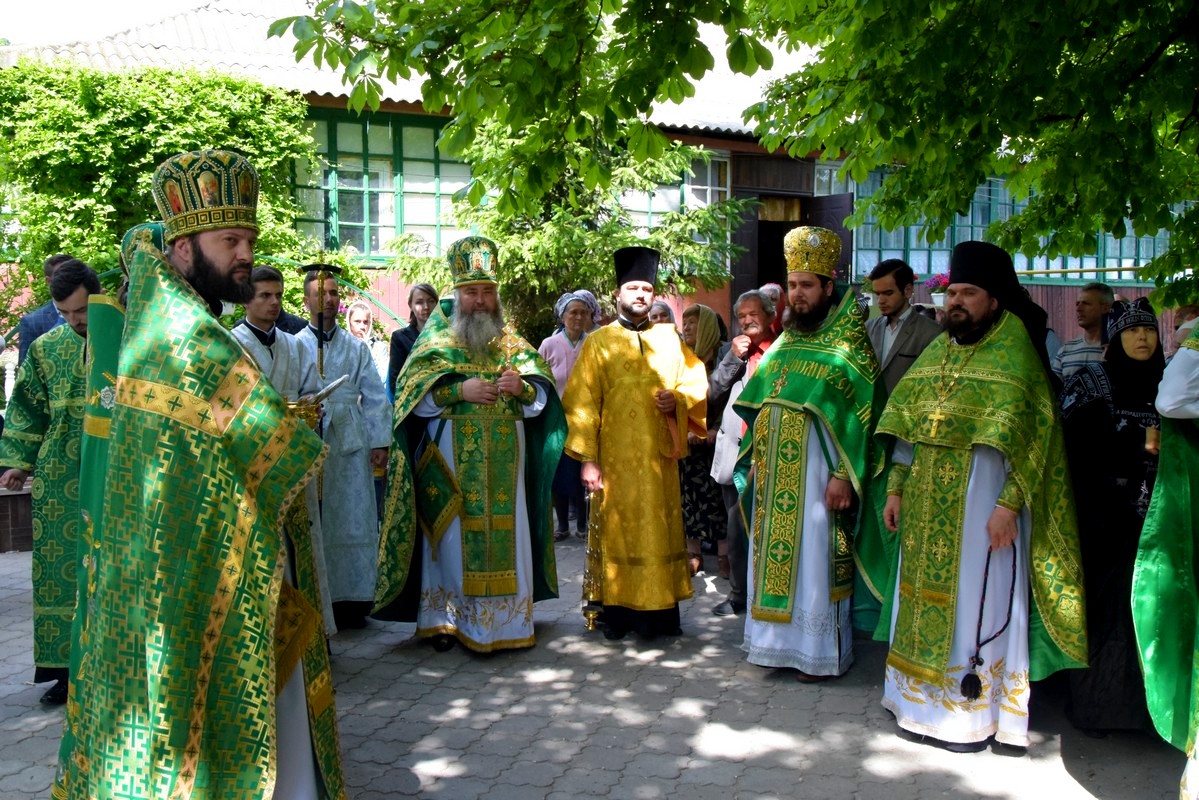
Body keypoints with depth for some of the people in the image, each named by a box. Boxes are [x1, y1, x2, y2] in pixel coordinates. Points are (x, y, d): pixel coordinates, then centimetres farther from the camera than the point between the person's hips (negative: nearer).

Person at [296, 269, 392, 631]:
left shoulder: (356, 348, 12)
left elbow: (375, 398, 9)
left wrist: (380, 443, 3)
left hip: (350, 446, 2)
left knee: (353, 523, 4)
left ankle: (353, 599, 12)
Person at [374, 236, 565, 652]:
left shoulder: (512, 342, 12)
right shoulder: (436, 338, 6)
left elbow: (543, 395, 6)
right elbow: (412, 391, -5)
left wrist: (522, 388, -15)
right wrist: (458, 390, -18)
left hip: (503, 462, 2)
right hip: (451, 461, -2)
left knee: (505, 534, 3)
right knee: (451, 536, 0)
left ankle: (504, 619, 13)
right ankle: (443, 617, 10)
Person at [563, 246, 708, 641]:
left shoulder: (669, 338, 11)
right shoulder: (598, 342, 3)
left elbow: (697, 384, 12)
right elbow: (581, 403, -3)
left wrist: (678, 400, -11)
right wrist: (587, 457, -11)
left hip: (659, 456, 3)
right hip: (615, 457, -2)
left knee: (660, 530, 6)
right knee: (616, 530, 1)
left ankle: (662, 613, 15)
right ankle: (616, 614, 10)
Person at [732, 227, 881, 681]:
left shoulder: (848, 343, -6)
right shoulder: (785, 341, 14)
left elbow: (859, 415, -12)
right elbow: (757, 405, 19)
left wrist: (843, 474, -18)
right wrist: (755, 459, 13)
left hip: (815, 472, -7)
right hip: (774, 474, 7)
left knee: (814, 558, -1)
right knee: (772, 555, 10)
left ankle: (822, 650, 12)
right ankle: (779, 639, 23)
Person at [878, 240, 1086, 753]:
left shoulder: (1015, 354, -7)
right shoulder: (937, 351, 11)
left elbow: (1029, 437, -13)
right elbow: (907, 426, 13)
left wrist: (1009, 503, -21)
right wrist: (896, 487, 8)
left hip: (980, 499, -6)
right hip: (928, 503, 6)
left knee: (974, 600, 1)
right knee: (926, 596, 12)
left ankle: (972, 714, 13)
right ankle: (925, 698, 26)